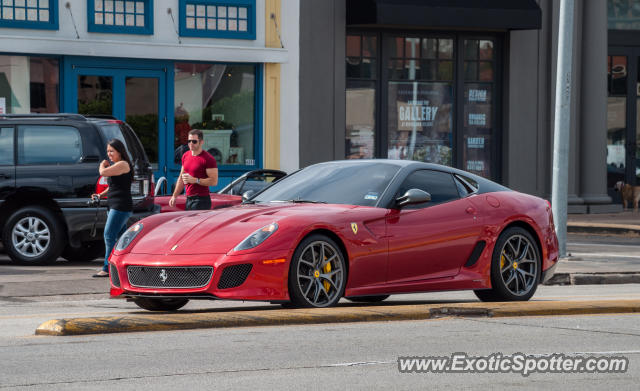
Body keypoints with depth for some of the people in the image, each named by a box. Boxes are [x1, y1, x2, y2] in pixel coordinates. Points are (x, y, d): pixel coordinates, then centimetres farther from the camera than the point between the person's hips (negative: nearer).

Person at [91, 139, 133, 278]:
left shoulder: (123, 165, -12)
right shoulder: (116, 165, 20)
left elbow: (103, 172, -22)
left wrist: (103, 165, 1)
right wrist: (101, 195, 12)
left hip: (121, 206, -11)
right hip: (114, 206, 11)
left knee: (109, 236, -12)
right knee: (120, 237, 12)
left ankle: (107, 268, -13)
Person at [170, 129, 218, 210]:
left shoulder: (208, 159, -10)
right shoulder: (185, 156, 14)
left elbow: (214, 181, -15)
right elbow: (181, 178, 23)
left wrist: (195, 180, -20)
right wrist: (174, 196, 19)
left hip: (201, 200, -7)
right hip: (188, 200, 7)